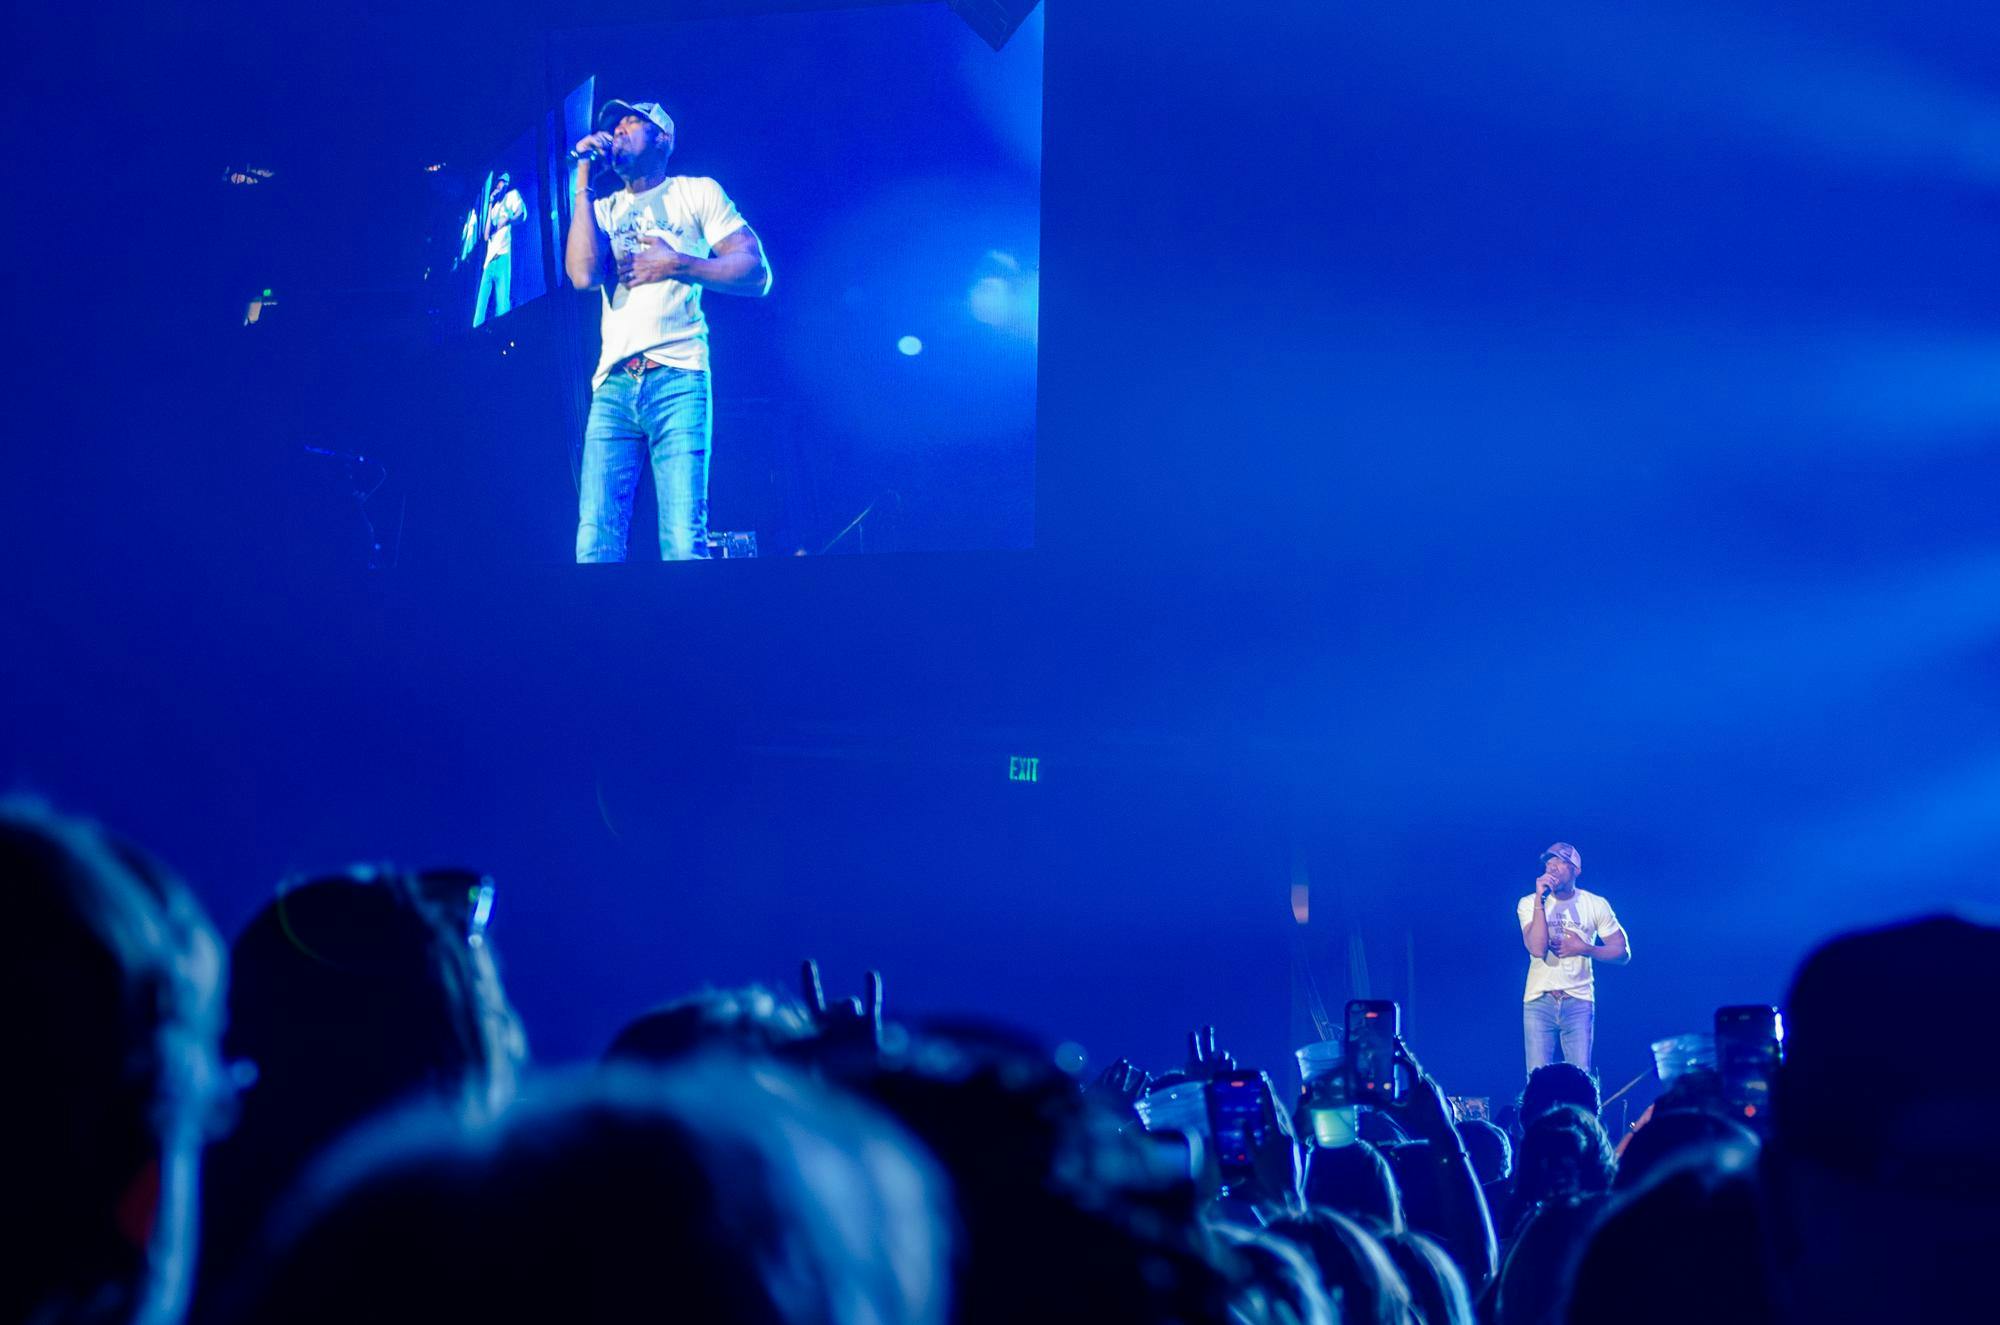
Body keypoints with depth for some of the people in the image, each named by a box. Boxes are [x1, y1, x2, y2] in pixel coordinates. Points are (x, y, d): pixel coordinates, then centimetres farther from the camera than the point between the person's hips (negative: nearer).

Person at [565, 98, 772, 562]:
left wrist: (677, 266, -6)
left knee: (683, 542, -17)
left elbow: (757, 274, 5)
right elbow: (584, 275, 1)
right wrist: (583, 183, 5)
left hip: (676, 377, -4)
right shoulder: (603, 209, 22)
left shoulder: (697, 193, 13)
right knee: (595, 545, -11)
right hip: (612, 385, 4)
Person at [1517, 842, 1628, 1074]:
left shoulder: (1596, 905, 2)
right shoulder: (1529, 904, 0)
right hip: (1539, 1000, 0)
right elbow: (1537, 949, -16)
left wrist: (1583, 949, -9)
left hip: (1579, 1001, 0)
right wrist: (1540, 900, -19)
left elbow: (1622, 953, 5)